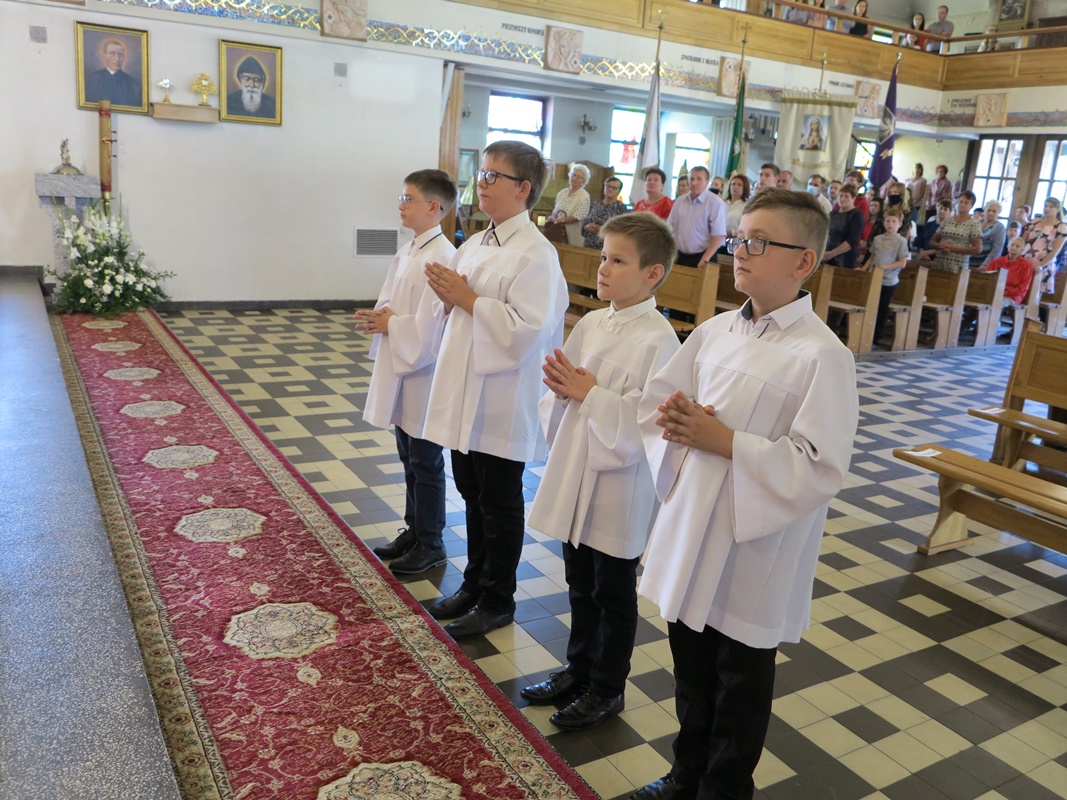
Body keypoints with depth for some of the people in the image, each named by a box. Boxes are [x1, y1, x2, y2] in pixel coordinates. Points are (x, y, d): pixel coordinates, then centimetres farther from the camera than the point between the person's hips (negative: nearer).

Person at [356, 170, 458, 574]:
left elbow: (430, 327, -25)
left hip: (424, 375, -9)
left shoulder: (440, 258, -20)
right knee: (409, 459, 19)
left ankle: (431, 544, 20)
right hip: (399, 370, 9)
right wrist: (379, 317, -3)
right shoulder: (407, 252, 8)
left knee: (426, 464, 5)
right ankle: (414, 530, 34)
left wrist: (389, 324, -13)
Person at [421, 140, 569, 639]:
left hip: (501, 402, -8)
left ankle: (497, 601, 25)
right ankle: (474, 583, 37)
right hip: (463, 392, 8)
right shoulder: (473, 246, 11)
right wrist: (447, 297, -4)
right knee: (472, 495, 20)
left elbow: (526, 330, -25)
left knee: (499, 505, 7)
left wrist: (468, 299, -19)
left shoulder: (536, 255, -15)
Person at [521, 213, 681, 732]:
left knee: (614, 595, 11)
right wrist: (561, 384, -10)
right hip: (576, 474, 7)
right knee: (580, 586, 21)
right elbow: (562, 394, 12)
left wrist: (590, 392, -21)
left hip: (620, 485, -7)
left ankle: (607, 689, 30)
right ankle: (579, 669, 41)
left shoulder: (658, 340, -17)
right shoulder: (590, 324, 5)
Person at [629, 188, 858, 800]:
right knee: (692, 670, 24)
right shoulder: (715, 332, 3)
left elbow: (819, 469, -23)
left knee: (740, 686, 15)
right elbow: (655, 400, 11)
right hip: (690, 533, 6)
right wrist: (675, 418, -12)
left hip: (754, 550, -6)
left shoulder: (822, 356, -18)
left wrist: (724, 441, -23)